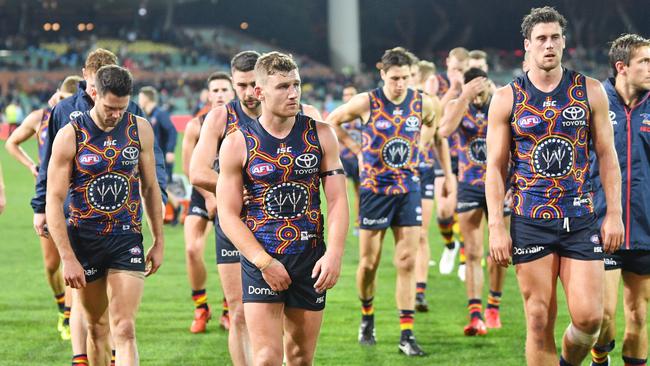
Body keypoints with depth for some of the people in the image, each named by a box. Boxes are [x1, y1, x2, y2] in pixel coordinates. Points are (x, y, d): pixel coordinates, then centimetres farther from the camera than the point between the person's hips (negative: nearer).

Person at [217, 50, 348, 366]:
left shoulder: (320, 135, 5)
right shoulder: (237, 144, -2)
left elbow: (338, 200, 3)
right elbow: (228, 214, -2)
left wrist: (334, 253, -12)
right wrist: (264, 262, -13)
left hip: (311, 259, 3)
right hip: (260, 260, -3)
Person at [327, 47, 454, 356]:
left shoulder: (423, 104, -2)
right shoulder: (366, 103, -9)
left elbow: (435, 129, 19)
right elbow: (332, 122, 6)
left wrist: (447, 173, 15)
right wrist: (357, 150, 0)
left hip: (408, 188, 2)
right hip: (374, 189, -2)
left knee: (407, 263, -3)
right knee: (369, 263, 4)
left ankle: (407, 334, -1)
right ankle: (367, 316, 30)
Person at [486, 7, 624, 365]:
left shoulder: (590, 91, 5)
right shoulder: (506, 99, 2)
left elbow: (607, 155, 7)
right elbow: (495, 167, 3)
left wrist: (614, 213, 0)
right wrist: (496, 228, -4)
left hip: (580, 218, 1)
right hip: (530, 223, -1)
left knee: (589, 316, -6)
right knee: (539, 322, 0)